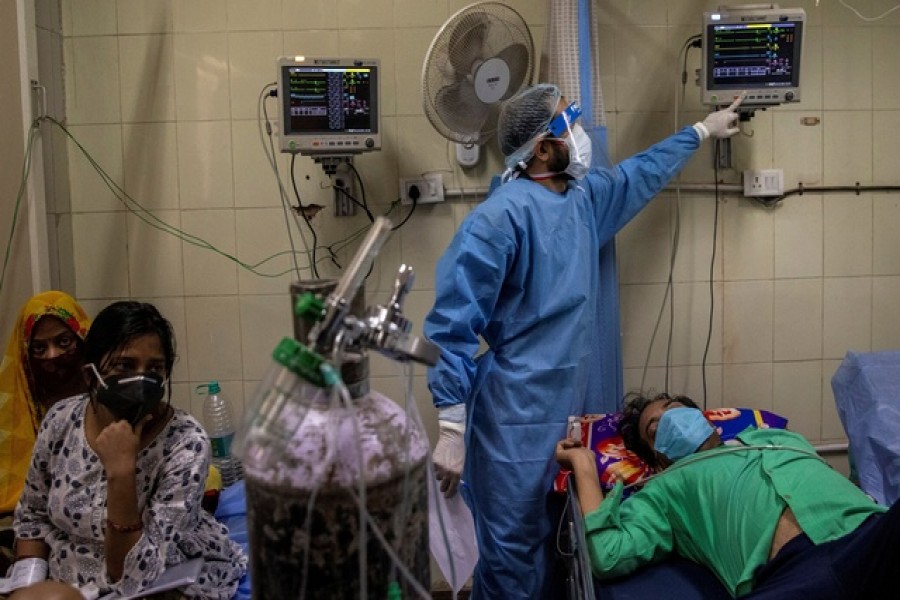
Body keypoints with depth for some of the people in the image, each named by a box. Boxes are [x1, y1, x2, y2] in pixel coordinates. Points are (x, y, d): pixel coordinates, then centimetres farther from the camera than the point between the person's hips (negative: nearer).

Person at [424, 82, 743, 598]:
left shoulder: (584, 196, 8)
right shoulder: (502, 216, -19)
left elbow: (641, 174, 31)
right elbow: (452, 326, -20)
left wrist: (702, 130, 40)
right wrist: (451, 429, -22)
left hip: (574, 409, 9)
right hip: (519, 420, -8)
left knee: (564, 549, 19)